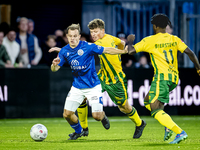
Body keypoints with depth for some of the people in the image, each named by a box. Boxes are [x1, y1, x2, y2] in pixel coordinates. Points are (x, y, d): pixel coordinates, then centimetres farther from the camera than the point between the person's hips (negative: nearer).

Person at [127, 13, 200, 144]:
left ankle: (180, 133, -22)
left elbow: (131, 51, -3)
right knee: (148, 101, 23)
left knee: (155, 110, -8)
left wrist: (130, 41, 18)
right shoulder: (175, 39, 9)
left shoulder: (150, 41, -4)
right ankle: (168, 125, 9)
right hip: (174, 77, 7)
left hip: (162, 76, -7)